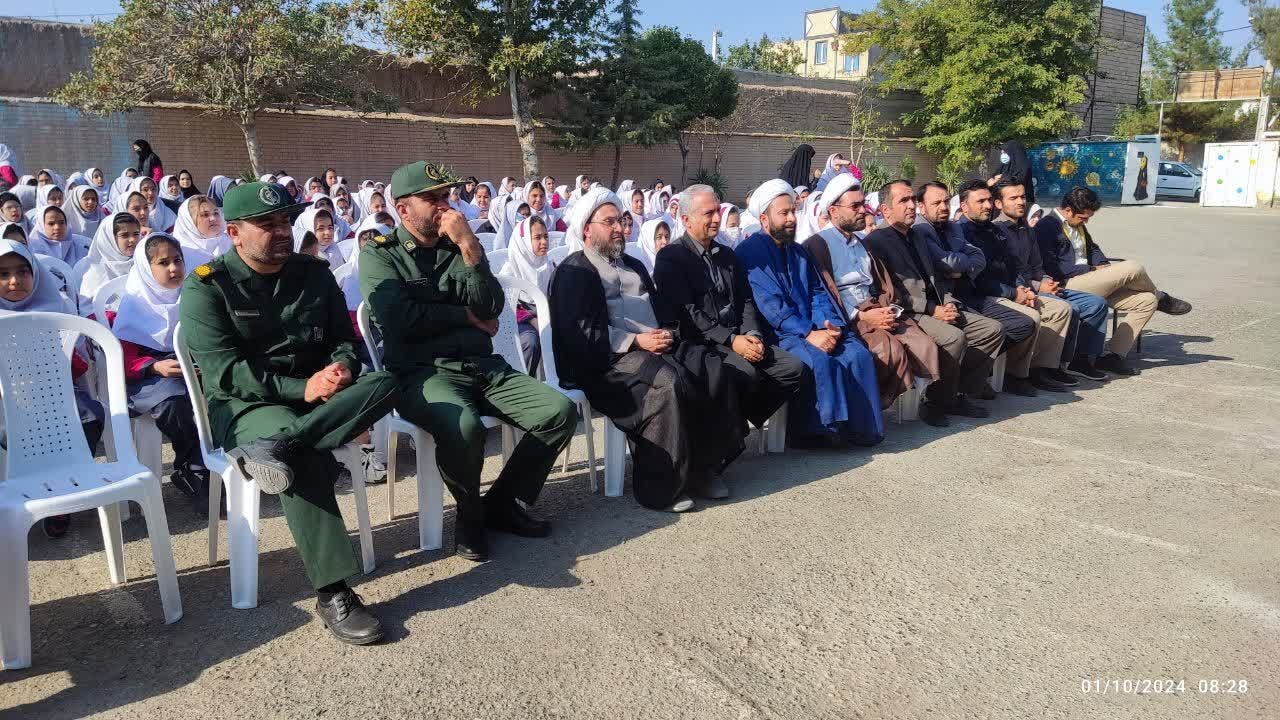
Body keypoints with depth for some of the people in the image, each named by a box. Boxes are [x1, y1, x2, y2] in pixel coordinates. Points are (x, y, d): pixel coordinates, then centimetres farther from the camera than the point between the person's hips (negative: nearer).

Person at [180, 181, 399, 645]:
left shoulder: (314, 273, 10)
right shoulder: (207, 287, -4)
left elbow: (344, 338, 13)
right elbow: (223, 372, -13)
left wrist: (342, 366, -12)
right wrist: (300, 389, -23)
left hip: (316, 394, 5)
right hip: (245, 404, -5)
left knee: (384, 383, -25)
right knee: (307, 454, -37)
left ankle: (275, 448, -38)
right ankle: (332, 593, -33)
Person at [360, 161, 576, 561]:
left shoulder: (459, 248, 16)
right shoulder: (379, 254, 4)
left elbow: (490, 308, 1)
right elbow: (399, 318, -13)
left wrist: (470, 248, -10)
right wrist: (466, 315, -2)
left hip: (482, 366, 5)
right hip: (422, 373, -5)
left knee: (561, 411, -14)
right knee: (464, 426, -37)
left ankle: (504, 504, 6)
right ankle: (470, 515, -4)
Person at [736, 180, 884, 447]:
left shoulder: (799, 252, 22)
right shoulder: (749, 252, -3)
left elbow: (818, 293, 13)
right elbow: (768, 303, -13)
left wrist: (830, 325, -9)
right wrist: (808, 334, -21)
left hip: (816, 328, 7)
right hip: (776, 333, -6)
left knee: (859, 355, -19)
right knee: (819, 361, -33)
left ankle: (861, 426, -11)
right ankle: (823, 431, -21)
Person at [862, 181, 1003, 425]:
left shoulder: (919, 234, 22)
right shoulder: (875, 241, -5)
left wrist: (949, 303, 3)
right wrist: (933, 310, -16)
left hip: (939, 307, 9)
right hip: (907, 314, -8)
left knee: (993, 329, -5)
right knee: (955, 337, -32)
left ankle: (959, 395, 0)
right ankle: (936, 403, -13)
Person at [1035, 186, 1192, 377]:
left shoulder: (1078, 225, 22)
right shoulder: (1047, 226, -8)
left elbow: (1092, 248, 35)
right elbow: (1051, 266, -17)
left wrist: (1103, 264, 10)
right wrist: (1092, 270, -13)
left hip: (1089, 281, 10)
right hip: (1068, 285, -10)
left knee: (1146, 301, -3)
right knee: (1133, 268, -20)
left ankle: (1113, 355, -6)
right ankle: (1161, 298, 15)